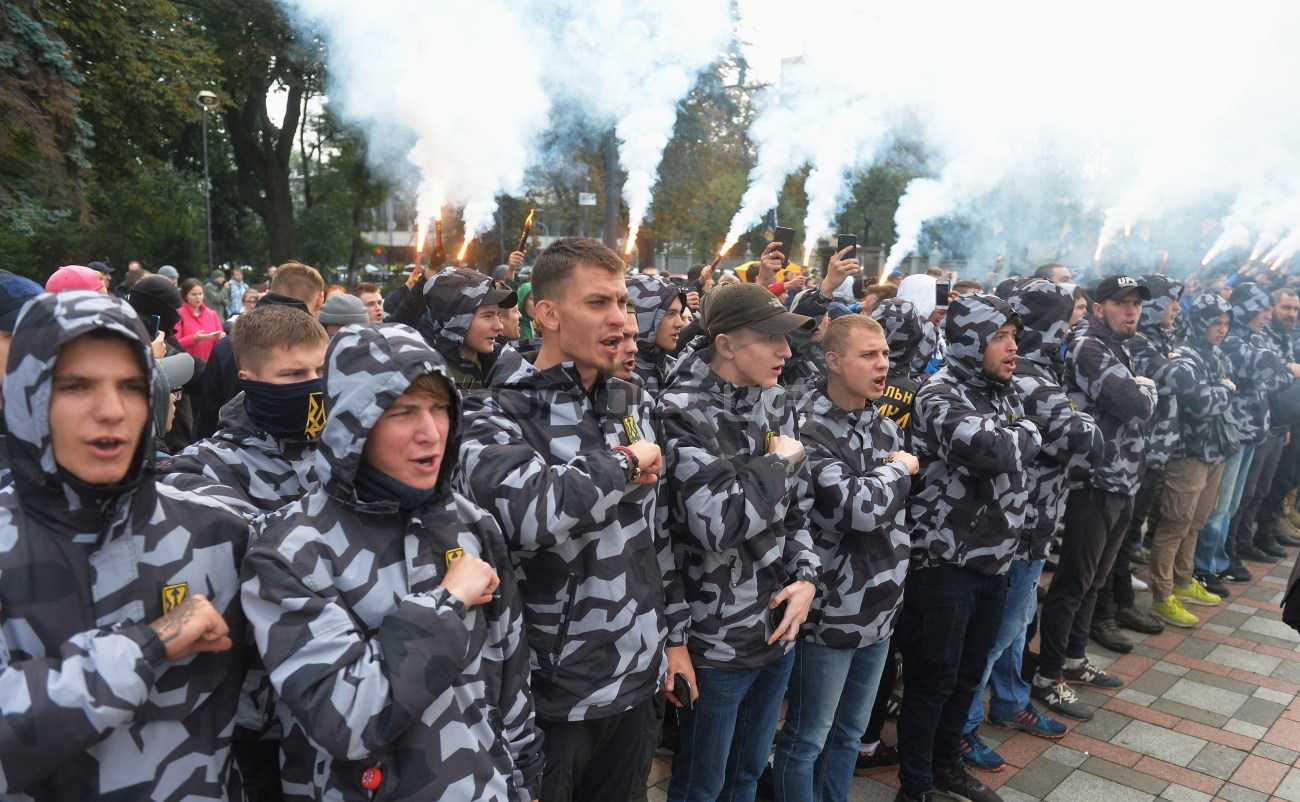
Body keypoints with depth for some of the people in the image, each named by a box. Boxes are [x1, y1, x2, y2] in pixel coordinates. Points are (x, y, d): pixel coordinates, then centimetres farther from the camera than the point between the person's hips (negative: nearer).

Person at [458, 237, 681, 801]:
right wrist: (624, 464, -20)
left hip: (637, 677, 6)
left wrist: (674, 634, 13)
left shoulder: (631, 402, 5)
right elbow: (532, 514, -36)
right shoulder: (495, 416, -15)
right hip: (552, 691, -5)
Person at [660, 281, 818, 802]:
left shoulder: (778, 403, 3)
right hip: (717, 638, -6)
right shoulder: (683, 413, -18)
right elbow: (720, 524, -29)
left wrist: (807, 577, -4)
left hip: (779, 628, 6)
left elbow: (800, 506, 10)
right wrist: (779, 462, -17)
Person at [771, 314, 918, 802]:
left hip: (880, 607, 7)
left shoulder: (885, 426, 5)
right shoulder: (808, 428, -18)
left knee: (851, 731, 21)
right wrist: (897, 469, -11)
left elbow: (895, 508, 12)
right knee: (806, 738, 10)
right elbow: (859, 508, -27)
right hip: (831, 611, -7)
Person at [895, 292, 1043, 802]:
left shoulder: (1004, 393, 10)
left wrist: (1023, 436, -8)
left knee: (969, 673, 20)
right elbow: (992, 450, -31)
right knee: (933, 680, 4)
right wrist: (1030, 433, -12)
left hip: (993, 558, 8)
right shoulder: (940, 397, -16)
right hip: (946, 563, -8)